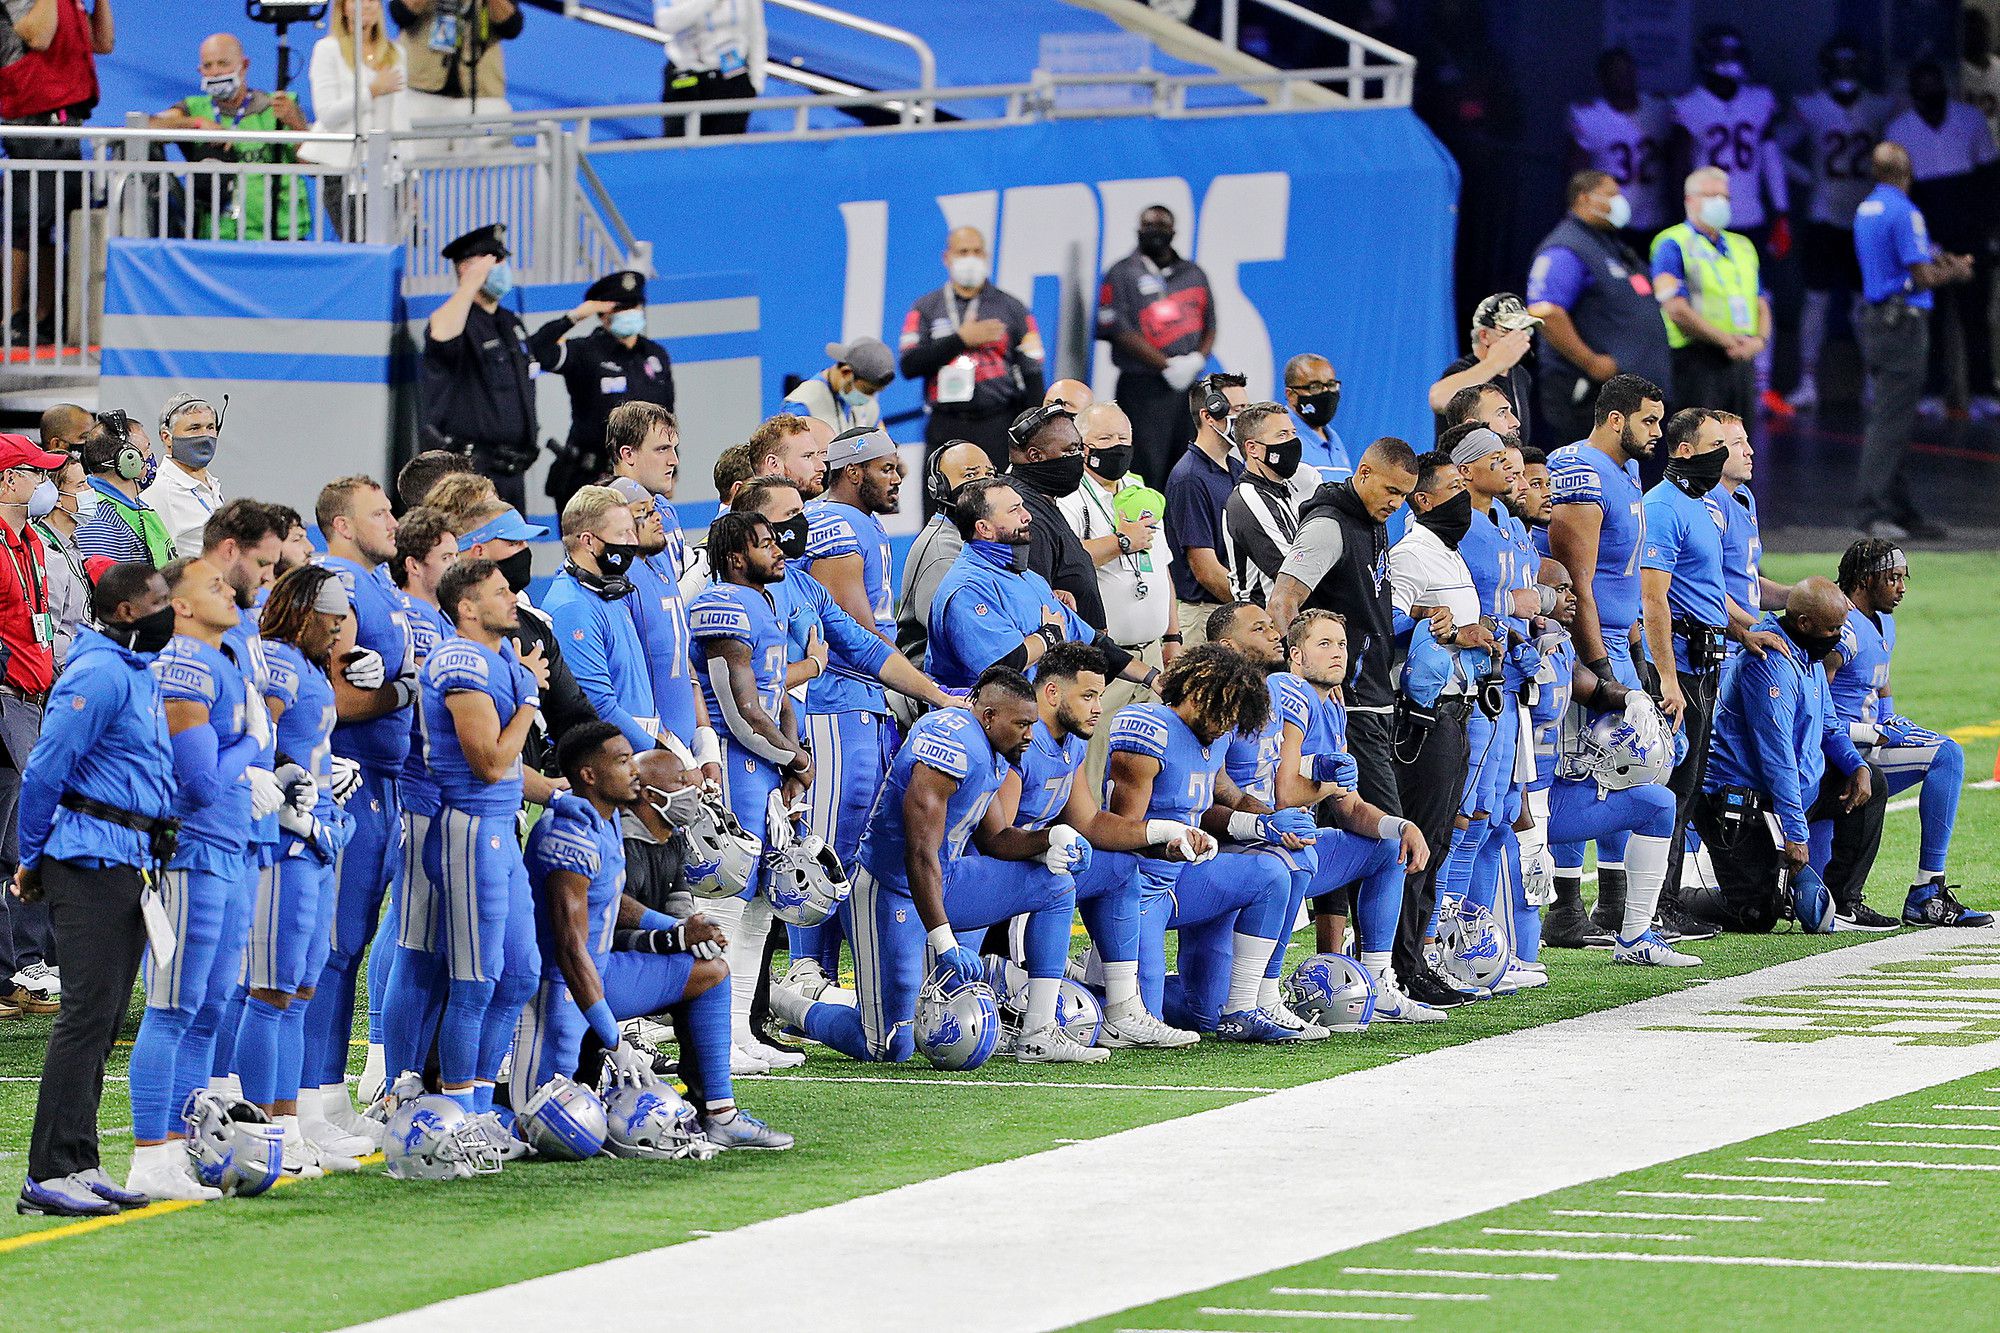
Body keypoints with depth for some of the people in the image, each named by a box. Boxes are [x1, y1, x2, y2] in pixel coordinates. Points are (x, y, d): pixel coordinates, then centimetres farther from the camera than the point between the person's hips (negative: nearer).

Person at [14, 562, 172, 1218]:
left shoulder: (144, 672, 17)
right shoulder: (101, 673, -14)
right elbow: (45, 769, -15)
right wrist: (32, 862, -8)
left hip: (131, 863, 9)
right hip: (92, 859, -9)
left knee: (104, 1018, 10)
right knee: (88, 1015, -11)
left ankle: (77, 1165, 14)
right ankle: (49, 1175, -11)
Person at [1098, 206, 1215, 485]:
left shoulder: (1194, 274, 17)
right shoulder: (1122, 274, 1)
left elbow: (1210, 326, 19)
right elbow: (1120, 332, -8)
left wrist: (1198, 358, -4)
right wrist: (1168, 365, -14)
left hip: (1188, 386, 5)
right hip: (1143, 386, -5)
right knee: (1147, 467, -11)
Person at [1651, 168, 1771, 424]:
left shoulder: (1742, 246, 21)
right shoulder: (1673, 245, -2)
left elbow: (1762, 305, 21)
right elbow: (1676, 311, -13)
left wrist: (1759, 340, -1)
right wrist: (1726, 340, -13)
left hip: (1743, 361, 7)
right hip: (1698, 361, -7)